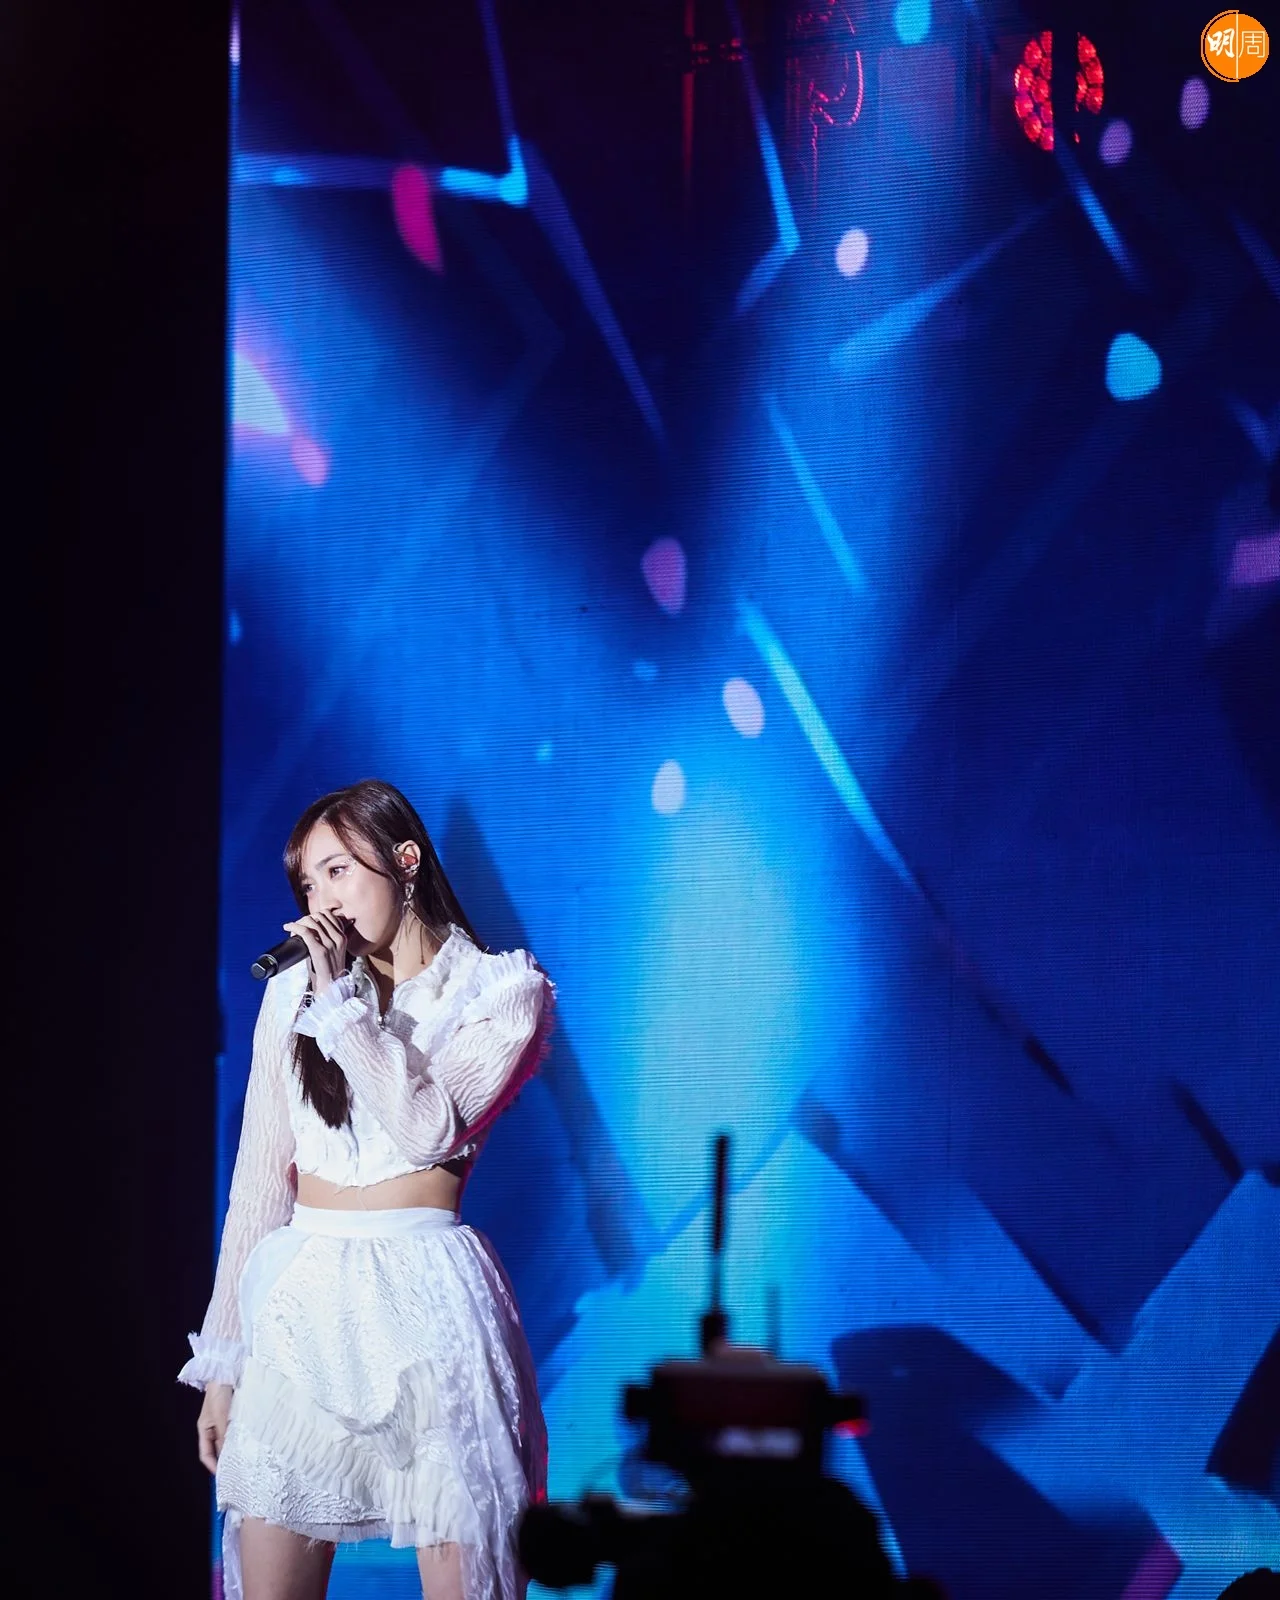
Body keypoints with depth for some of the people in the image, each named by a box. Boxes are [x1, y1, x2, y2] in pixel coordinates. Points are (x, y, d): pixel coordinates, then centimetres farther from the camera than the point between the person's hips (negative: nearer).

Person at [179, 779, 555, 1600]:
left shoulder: (501, 991, 3)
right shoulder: (294, 992, 12)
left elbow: (428, 1131, -13)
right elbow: (260, 1178, 12)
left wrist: (342, 1000, -10)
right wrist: (221, 1357, 9)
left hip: (424, 1297, -3)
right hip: (301, 1301, 4)